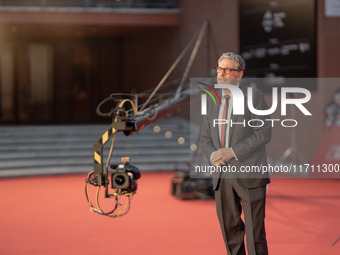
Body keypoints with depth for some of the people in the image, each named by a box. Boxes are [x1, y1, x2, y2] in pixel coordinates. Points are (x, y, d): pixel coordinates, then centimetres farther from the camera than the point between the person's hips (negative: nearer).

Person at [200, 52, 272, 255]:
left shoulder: (254, 95, -7)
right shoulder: (213, 100, 10)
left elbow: (264, 133, -14)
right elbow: (206, 138, 12)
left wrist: (233, 151, -21)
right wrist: (213, 156, -10)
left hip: (250, 174, -5)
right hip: (223, 176, 5)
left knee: (255, 229, -2)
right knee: (230, 228, 12)